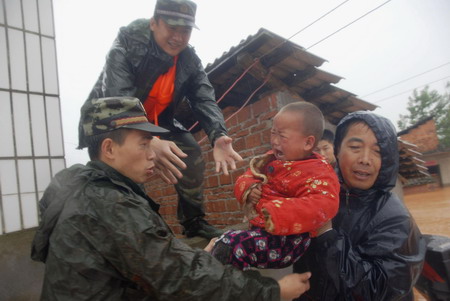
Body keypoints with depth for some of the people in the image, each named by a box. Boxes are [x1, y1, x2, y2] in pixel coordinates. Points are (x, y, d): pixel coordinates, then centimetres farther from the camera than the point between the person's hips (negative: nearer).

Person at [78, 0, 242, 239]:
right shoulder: (127, 46, -27)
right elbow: (118, 101, -40)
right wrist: (149, 143, -58)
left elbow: (204, 99, -18)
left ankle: (194, 222, 7)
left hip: (156, 121, 5)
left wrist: (218, 136, -40)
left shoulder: (190, 60, -11)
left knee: (191, 153, -7)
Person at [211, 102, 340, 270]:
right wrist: (248, 190, -11)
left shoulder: (316, 172, -16)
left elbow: (324, 204, -34)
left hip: (286, 239, -9)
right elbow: (247, 178, 14)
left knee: (229, 246, -24)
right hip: (259, 230, 9)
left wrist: (278, 214, -42)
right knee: (221, 241, 22)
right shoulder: (271, 159, 8)